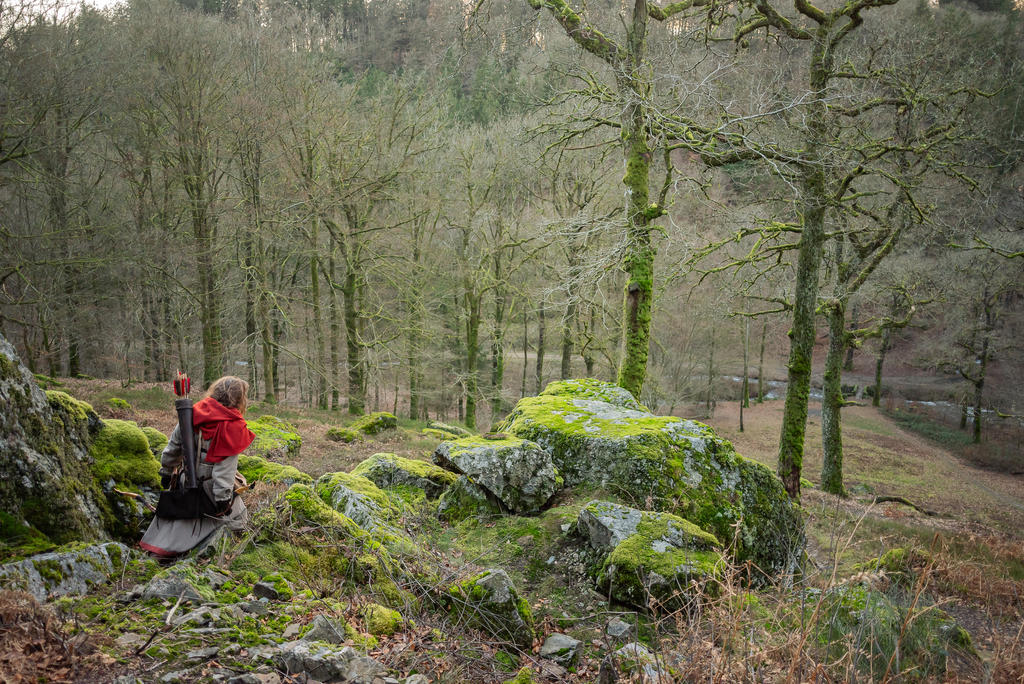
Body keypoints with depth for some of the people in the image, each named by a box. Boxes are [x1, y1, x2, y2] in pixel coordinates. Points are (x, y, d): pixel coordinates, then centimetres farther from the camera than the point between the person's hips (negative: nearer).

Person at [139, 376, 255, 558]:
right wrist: (223, 498, -15)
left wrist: (167, 471, 24)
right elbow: (225, 467, -21)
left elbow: (173, 446, 9)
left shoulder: (191, 415, -1)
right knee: (237, 518, 9)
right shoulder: (233, 428, -19)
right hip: (211, 488, -5)